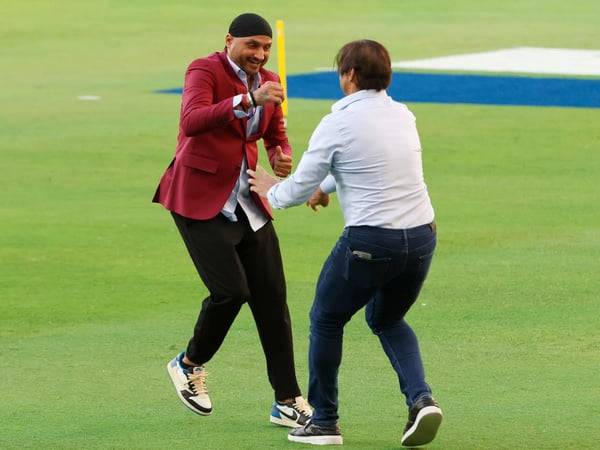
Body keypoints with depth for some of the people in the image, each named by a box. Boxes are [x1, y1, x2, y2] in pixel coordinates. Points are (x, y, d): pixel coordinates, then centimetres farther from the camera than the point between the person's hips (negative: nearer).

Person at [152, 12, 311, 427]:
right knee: (231, 290, -17)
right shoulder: (204, 72, -13)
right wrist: (249, 100, -43)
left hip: (247, 202, 7)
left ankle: (288, 402, 4)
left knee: (272, 297, 0)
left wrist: (283, 159, -7)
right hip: (200, 200, -7)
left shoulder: (268, 82, 7)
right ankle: (190, 364, 12)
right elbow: (192, 122, -32)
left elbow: (276, 138, 18)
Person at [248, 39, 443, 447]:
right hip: (422, 237, 6)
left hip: (370, 241, -6)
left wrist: (270, 191, 19)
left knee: (327, 320, 17)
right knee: (386, 319, 27)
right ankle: (421, 398, 4)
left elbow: (299, 191, -3)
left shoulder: (337, 124, -9)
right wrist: (327, 186, 43)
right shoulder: (404, 116, 10)